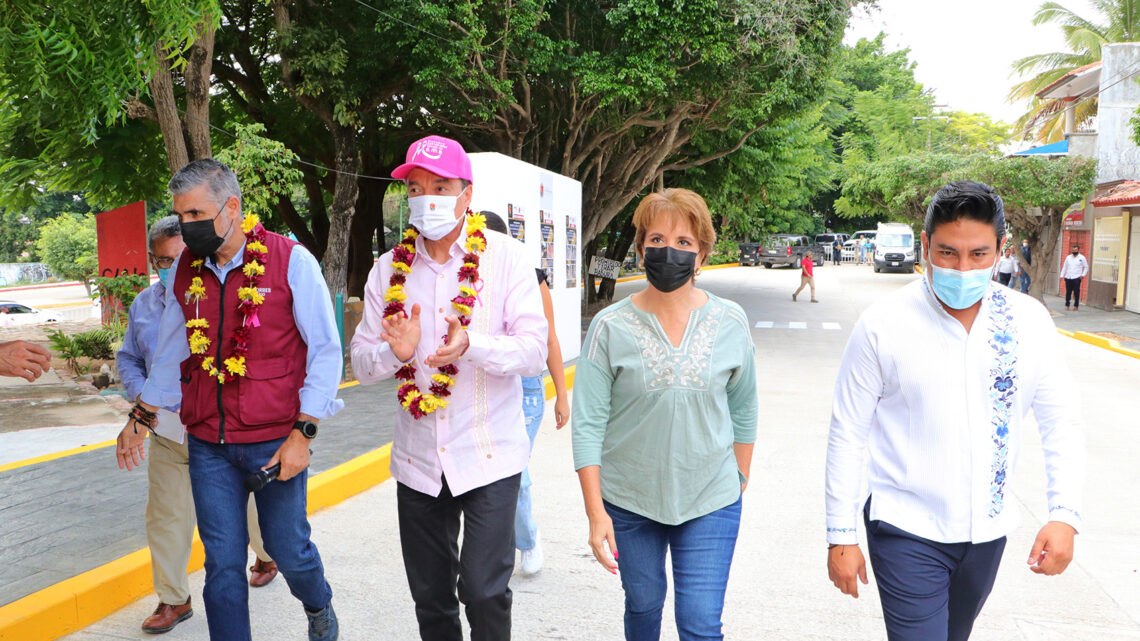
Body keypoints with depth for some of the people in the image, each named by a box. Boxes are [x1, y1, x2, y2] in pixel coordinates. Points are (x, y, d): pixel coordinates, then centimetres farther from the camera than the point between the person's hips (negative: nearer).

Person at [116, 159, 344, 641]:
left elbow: (326, 351, -8)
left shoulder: (290, 260, -9)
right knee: (222, 564, 6)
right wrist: (141, 417, 22)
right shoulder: (185, 271, 7)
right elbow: (170, 352, 21)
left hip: (275, 441, -4)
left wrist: (302, 432, -12)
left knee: (288, 548, 7)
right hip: (208, 445, 4)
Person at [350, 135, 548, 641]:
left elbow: (534, 350, -11)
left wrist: (471, 346, -29)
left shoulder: (506, 258, -4)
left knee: (483, 591, -7)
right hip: (418, 460, 4)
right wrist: (395, 352, -18)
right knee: (430, 598, 14)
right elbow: (361, 364, 5)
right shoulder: (389, 270, 5)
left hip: (489, 455, -3)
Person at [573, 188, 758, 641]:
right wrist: (596, 512, -11)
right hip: (628, 500, 0)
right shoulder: (611, 327, -10)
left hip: (711, 500, 0)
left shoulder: (731, 323, -4)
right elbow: (588, 425, -9)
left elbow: (744, 409, 8)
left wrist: (740, 480, 11)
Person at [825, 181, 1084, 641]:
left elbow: (1061, 421, 4)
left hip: (988, 530, 4)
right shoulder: (883, 325, -13)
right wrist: (841, 537, -8)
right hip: (906, 531, -4)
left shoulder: (1028, 321, -4)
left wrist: (1065, 515, -8)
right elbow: (848, 435, -9)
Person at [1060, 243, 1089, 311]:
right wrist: (1062, 275, 11)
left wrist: (1083, 275, -3)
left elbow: (1086, 267, 8)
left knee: (1076, 292, -3)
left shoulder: (1082, 258, 4)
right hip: (1068, 277, 3)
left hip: (1076, 278, -3)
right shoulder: (1068, 257, 14)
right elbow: (1064, 267, 17)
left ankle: (1076, 306, 4)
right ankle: (1067, 305, 9)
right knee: (1068, 292, 2)